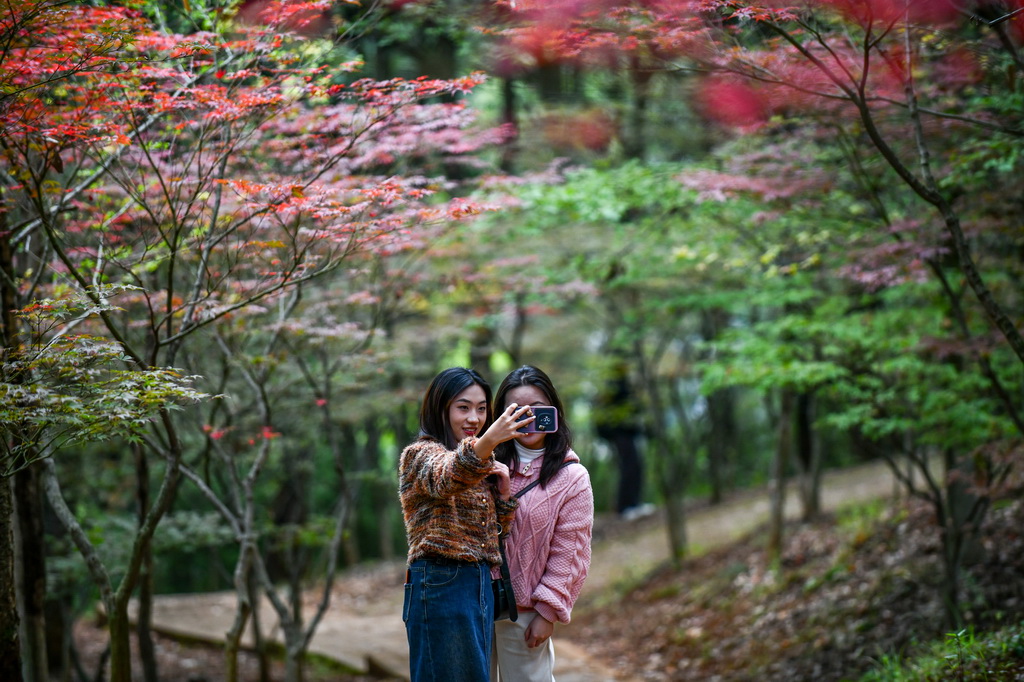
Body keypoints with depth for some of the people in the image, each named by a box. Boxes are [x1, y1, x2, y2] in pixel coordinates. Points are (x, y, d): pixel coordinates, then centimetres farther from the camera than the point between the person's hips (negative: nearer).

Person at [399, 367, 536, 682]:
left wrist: (503, 494, 3)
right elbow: (446, 478, -33)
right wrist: (488, 441, -51)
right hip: (440, 584, -8)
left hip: (480, 585, 8)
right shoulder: (421, 454, -8)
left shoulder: (481, 466, 17)